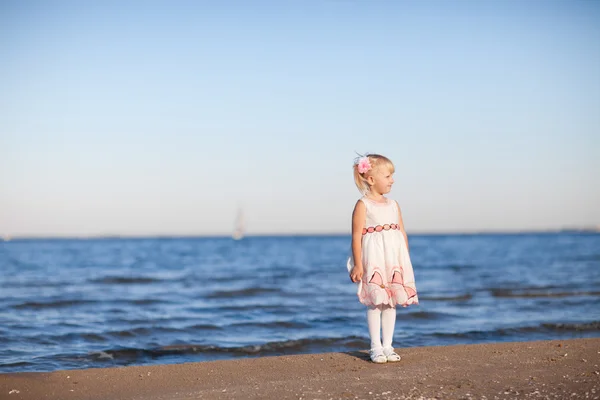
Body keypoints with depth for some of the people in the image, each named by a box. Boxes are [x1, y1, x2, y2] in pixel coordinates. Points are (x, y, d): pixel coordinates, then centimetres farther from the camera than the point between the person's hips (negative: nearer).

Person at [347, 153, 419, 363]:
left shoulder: (394, 205, 12)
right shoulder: (363, 205, -7)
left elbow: (402, 233, 14)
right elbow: (356, 236, -11)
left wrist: (406, 260, 10)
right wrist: (358, 265, -15)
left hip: (394, 260, 6)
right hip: (373, 260, -6)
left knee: (391, 302, 8)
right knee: (375, 303, -2)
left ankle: (387, 346, 16)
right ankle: (376, 347, 5)